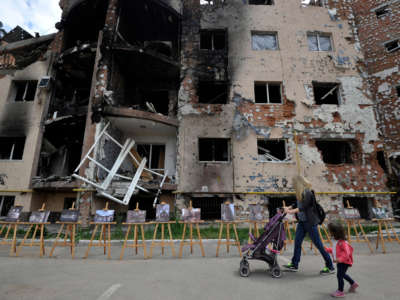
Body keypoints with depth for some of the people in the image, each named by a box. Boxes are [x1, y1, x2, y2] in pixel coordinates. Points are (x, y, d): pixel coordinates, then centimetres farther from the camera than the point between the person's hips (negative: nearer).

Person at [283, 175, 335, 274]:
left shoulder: (307, 192, -18)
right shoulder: (300, 193, 7)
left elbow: (303, 207, -22)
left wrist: (291, 211, -23)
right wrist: (288, 208, 19)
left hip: (310, 222, -9)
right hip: (302, 221, 9)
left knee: (318, 244, 2)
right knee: (297, 241, 9)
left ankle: (330, 267, 18)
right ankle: (294, 264, 19)